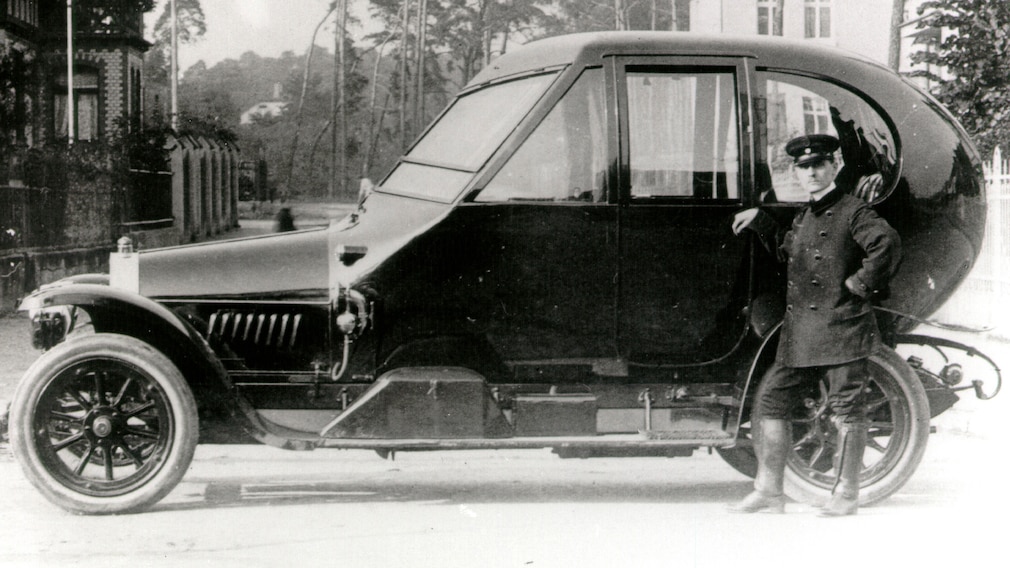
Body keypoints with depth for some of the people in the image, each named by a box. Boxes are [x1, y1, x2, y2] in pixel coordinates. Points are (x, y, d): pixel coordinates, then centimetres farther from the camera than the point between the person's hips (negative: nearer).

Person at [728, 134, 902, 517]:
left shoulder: (852, 212, -7)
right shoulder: (803, 217, 19)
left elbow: (887, 243, -20)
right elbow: (788, 253, 36)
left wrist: (862, 282, -16)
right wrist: (761, 222, 28)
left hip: (842, 328, -8)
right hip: (800, 336, 8)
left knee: (846, 410, -2)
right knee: (770, 402, 7)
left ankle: (846, 494, 7)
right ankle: (769, 491, 13)